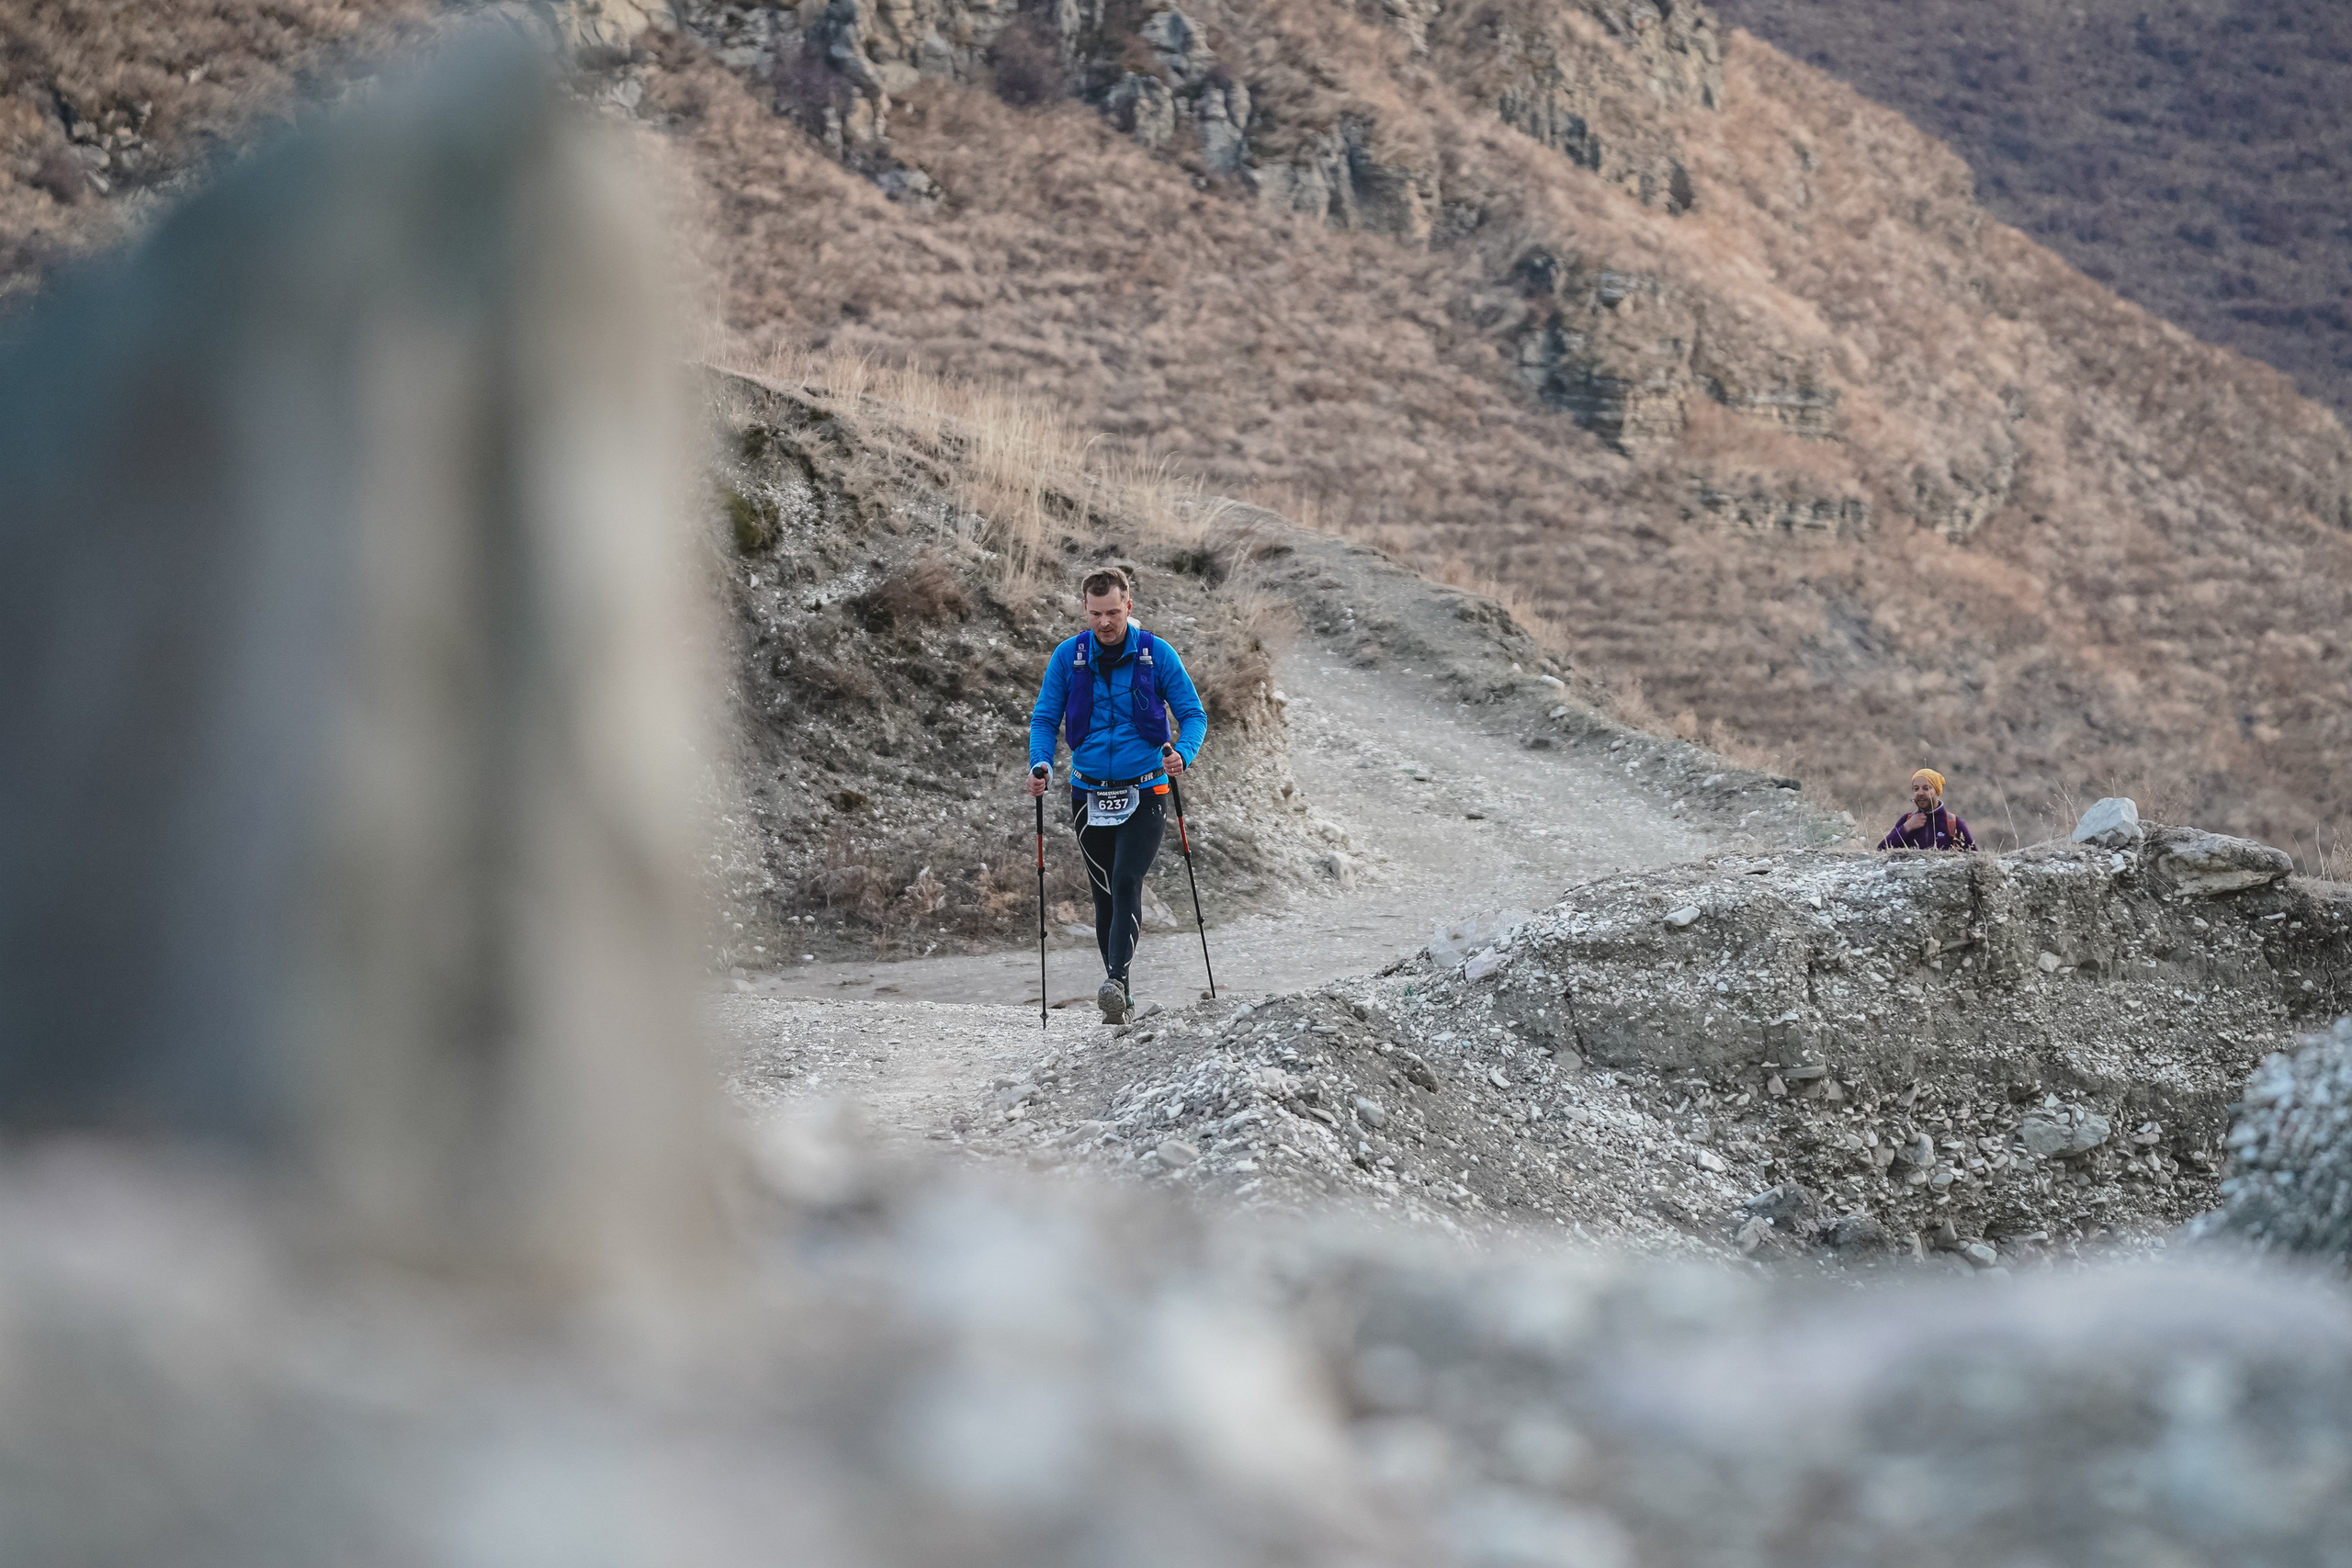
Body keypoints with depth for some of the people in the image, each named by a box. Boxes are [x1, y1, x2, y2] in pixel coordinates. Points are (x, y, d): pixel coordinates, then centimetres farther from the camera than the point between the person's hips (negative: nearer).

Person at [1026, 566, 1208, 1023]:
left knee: (1126, 883, -20)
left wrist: (1182, 752, -20)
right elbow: (1044, 719, 6)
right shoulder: (1068, 656, 0)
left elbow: (1194, 713, 0)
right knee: (1104, 894, 8)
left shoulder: (1157, 654, -4)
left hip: (1143, 794, -3)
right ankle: (1120, 998, 17)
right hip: (1089, 795, 3)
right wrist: (1041, 764, -13)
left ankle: (1116, 980, -28)